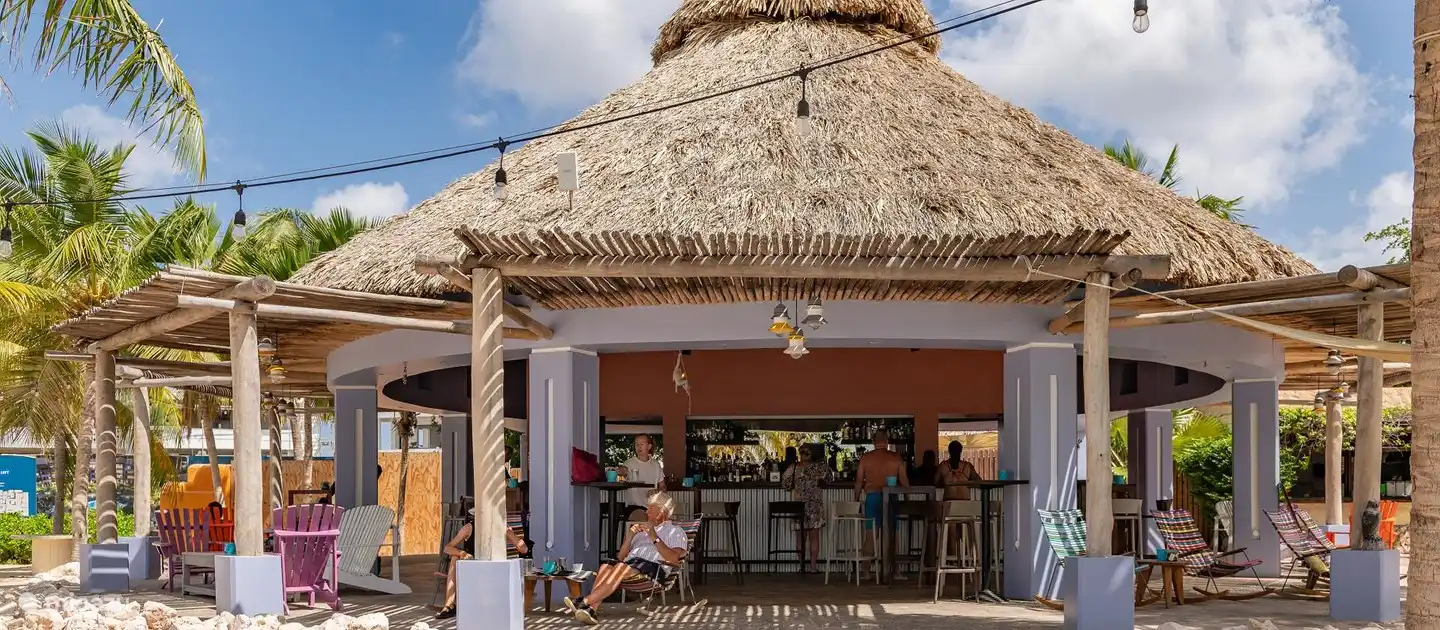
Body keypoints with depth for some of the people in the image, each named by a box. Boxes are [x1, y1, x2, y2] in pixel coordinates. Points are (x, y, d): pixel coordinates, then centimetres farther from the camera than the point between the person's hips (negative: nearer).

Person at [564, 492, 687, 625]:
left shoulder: (675, 531, 15)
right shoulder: (641, 529, 35)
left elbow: (673, 559, -5)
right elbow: (622, 556, 25)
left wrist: (655, 538, -12)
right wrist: (630, 535, 9)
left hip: (655, 566, -6)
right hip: (631, 563, 6)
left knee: (620, 567, -34)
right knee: (605, 567, -27)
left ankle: (584, 602, -43)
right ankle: (592, 610, -43)